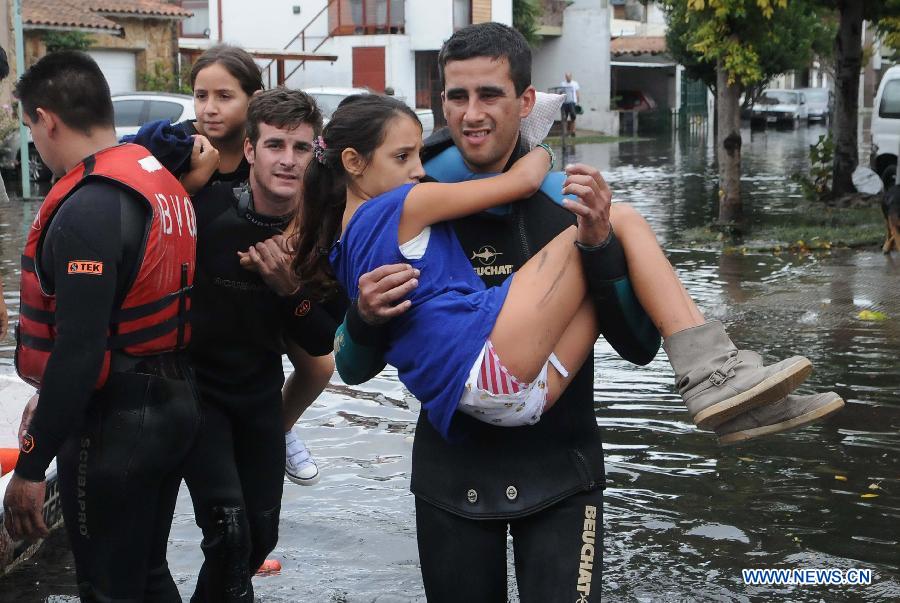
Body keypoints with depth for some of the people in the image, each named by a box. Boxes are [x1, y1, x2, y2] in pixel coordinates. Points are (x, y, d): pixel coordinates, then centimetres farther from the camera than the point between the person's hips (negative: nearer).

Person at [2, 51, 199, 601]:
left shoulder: (88, 208, -21)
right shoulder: (162, 183, 9)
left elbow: (79, 348, -25)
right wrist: (52, 399, 19)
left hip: (115, 423, -9)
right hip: (174, 404, 9)